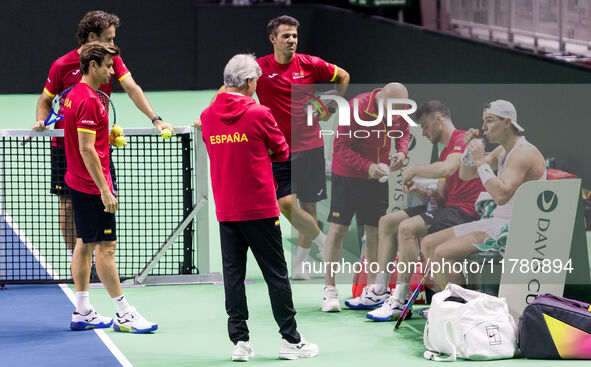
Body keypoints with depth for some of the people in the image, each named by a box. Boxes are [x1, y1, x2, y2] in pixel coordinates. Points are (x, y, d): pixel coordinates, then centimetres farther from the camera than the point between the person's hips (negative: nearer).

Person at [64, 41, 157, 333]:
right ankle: (124, 314, -3)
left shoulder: (75, 95, 12)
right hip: (92, 185, -10)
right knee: (106, 247, -6)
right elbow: (86, 149, -23)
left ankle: (82, 314, 16)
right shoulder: (89, 101, -19)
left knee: (84, 244, 12)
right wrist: (104, 190, -22)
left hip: (78, 183, 10)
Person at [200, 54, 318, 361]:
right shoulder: (259, 114, -11)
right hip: (260, 209, -4)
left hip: (225, 211, 4)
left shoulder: (207, 116, 2)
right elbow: (282, 152, 2)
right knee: (275, 274, 4)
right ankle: (290, 339, 9)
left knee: (233, 273, 6)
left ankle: (240, 340, 5)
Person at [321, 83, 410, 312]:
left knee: (375, 231, 6)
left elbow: (403, 132, 12)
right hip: (347, 174, -5)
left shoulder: (400, 110, -8)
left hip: (378, 177, 5)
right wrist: (367, 167, -30)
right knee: (338, 228, -5)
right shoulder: (357, 107, -24)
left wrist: (402, 152, -10)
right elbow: (340, 146, -21)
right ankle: (329, 290, 0)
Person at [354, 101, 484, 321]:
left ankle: (399, 300, -26)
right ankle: (379, 291, 4)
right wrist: (420, 191, 1)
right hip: (448, 207, 11)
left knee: (407, 228, -28)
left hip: (464, 212, -11)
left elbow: (447, 169, -31)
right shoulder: (445, 151, 23)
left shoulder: (462, 140, -10)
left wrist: (414, 170, -16)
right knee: (387, 222, 7)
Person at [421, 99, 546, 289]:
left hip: (515, 230, -10)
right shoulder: (503, 151, 15)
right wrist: (469, 149, 4)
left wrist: (481, 161, -22)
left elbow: (502, 195, -30)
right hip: (496, 223, 10)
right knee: (429, 243, 5)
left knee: (443, 252, -23)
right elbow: (465, 175, 24)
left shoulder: (524, 153, -16)